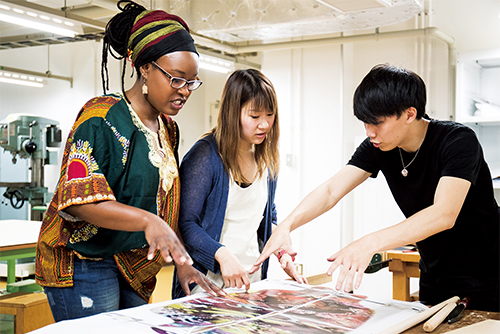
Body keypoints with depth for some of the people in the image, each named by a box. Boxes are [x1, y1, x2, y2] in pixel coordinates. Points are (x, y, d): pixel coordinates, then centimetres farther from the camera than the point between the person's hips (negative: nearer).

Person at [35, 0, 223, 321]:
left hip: (135, 267, 8)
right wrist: (147, 220, -36)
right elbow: (78, 199, -24)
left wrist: (181, 261, 2)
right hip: (85, 263, -7)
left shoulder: (168, 129, 11)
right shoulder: (102, 118, -14)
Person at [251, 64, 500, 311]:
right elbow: (330, 191, -12)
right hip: (434, 276, 5)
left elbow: (444, 214, -37)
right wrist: (286, 226, -30)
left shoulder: (458, 141, -25)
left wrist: (369, 243, -49)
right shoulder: (377, 147, -7)